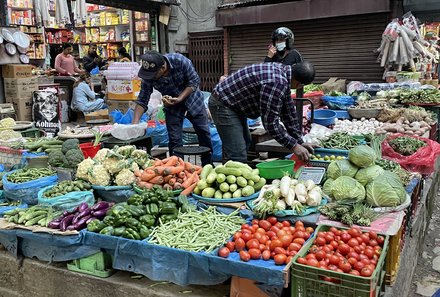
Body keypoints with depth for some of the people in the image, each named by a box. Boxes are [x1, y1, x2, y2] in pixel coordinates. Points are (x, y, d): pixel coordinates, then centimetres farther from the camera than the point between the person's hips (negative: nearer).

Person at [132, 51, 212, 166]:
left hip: (192, 98, -1)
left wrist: (179, 99, -30)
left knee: (204, 135, 4)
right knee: (174, 140, -4)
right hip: (171, 105, 1)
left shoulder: (180, 61, -31)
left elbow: (194, 81, -20)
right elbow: (142, 101, -16)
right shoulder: (148, 76, -23)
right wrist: (135, 123, -27)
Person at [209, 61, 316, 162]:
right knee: (238, 156, -13)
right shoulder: (277, 82, -29)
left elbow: (288, 111, 9)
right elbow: (270, 122, -27)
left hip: (233, 104, 11)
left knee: (246, 144, 24)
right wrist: (293, 146, -19)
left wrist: (299, 141, 10)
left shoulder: (283, 70, 3)